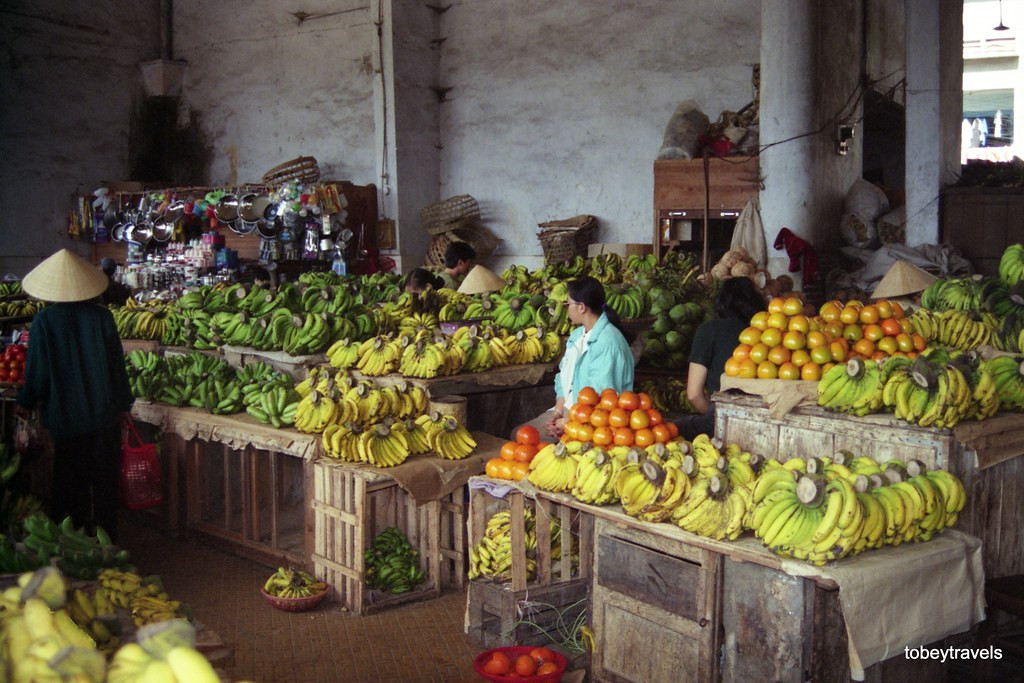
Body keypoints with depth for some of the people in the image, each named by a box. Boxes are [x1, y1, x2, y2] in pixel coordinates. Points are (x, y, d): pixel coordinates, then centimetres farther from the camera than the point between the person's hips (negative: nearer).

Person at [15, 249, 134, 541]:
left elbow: (37, 368, -7)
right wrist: (124, 404, 9)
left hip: (67, 418, -1)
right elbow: (117, 363, -2)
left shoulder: (44, 320, -12)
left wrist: (25, 402, 10)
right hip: (105, 414, 1)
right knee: (104, 481, 13)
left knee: (71, 483, 12)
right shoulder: (101, 315, -7)